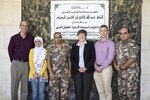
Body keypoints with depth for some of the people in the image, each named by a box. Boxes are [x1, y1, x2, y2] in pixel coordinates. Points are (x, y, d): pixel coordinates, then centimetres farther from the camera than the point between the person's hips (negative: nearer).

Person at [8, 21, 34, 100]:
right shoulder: (14, 38, 1)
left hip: (26, 64, 1)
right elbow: (10, 50, 8)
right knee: (14, 85, 3)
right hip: (16, 63, -1)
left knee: (25, 85, 6)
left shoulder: (31, 38, 4)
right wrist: (13, 60, 6)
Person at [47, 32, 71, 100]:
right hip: (54, 73, -1)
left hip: (65, 73, 1)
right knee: (54, 91, 4)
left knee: (64, 91, 2)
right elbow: (48, 60, -3)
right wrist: (50, 72, -10)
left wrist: (69, 71, 3)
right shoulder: (50, 47, -1)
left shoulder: (67, 46, 4)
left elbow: (69, 59, 8)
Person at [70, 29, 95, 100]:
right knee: (78, 89, 0)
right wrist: (78, 68, -8)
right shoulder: (74, 46, 11)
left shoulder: (90, 45, 6)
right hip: (77, 70, 1)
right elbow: (72, 58, 5)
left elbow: (93, 57, 0)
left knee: (86, 89, -2)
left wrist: (86, 68, -10)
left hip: (87, 70, -1)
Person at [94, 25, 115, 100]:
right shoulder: (96, 44, 12)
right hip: (97, 69, 5)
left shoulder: (111, 43, -6)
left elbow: (110, 58, -12)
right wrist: (96, 66, -4)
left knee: (107, 90, 1)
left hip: (106, 69, -5)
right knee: (100, 90, 12)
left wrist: (101, 67, -13)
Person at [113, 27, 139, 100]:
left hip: (131, 73, -6)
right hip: (120, 73, 6)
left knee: (131, 94, -2)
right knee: (121, 93, 12)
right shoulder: (118, 44, 11)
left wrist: (122, 67, -13)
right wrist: (115, 66, -4)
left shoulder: (133, 44, -10)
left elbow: (132, 58, -18)